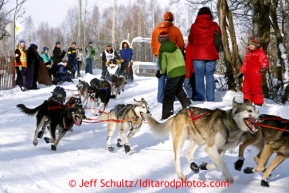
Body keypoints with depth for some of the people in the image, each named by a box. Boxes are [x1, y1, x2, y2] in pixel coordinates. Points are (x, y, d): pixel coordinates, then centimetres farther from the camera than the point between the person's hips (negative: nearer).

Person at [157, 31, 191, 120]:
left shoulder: (162, 50, -1)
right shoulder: (176, 47, 14)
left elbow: (163, 65, 1)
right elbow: (182, 58, 16)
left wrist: (161, 72, 22)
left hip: (173, 73, -6)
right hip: (183, 70, 6)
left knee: (168, 93, 2)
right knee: (179, 89, 29)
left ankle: (167, 114, -1)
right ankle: (187, 105, 23)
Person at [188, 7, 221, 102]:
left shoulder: (194, 26, -3)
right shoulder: (215, 26, 0)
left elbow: (191, 40, 8)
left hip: (198, 55, -1)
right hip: (211, 55, 1)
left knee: (199, 76, 3)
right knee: (210, 76, 5)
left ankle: (199, 97, 0)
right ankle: (210, 98, 3)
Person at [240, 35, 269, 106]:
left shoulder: (260, 53, -4)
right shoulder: (248, 54, 19)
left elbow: (264, 60, -15)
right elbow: (245, 64, 25)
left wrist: (264, 67, -31)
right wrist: (242, 71, 22)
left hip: (256, 74, -8)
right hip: (247, 74, 8)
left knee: (256, 88, -3)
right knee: (246, 88, 10)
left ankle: (258, 102, 3)